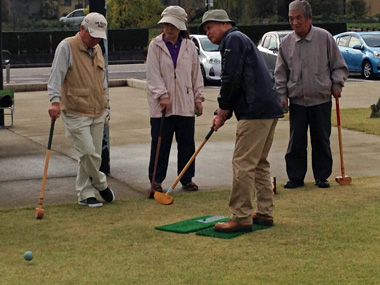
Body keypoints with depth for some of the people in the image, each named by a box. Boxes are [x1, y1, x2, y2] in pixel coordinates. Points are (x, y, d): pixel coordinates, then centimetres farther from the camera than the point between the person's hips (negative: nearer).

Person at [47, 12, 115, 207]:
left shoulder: (97, 49, 13)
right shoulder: (66, 47, -11)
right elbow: (56, 76, -20)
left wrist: (105, 105, 24)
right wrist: (55, 101, -33)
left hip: (97, 113, 7)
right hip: (76, 113, -7)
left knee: (92, 154, 8)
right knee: (88, 153, -11)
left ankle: (85, 195, 17)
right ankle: (100, 184, 14)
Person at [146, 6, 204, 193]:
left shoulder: (189, 46, 7)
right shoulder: (155, 46, -1)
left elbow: (196, 74, 11)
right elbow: (153, 74, -7)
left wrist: (198, 98, 7)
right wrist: (162, 95, -15)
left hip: (185, 104, 3)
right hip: (161, 105, -2)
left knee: (187, 144, 7)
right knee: (160, 144, 1)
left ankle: (187, 179, 18)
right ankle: (156, 180, 11)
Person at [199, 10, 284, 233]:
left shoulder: (233, 39, -4)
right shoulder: (241, 40, 27)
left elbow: (231, 79, -15)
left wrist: (223, 108, -1)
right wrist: (224, 114, 14)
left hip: (256, 110, -10)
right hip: (270, 109, 10)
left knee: (243, 164, -8)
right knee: (259, 163, 16)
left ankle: (241, 218, -6)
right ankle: (265, 213, 19)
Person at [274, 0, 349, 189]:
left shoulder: (325, 38, -3)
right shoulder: (286, 43, 2)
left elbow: (338, 65, 5)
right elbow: (280, 73, 8)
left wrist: (337, 84, -6)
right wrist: (282, 96, 2)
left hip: (321, 100, -1)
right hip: (296, 101, 1)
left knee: (321, 140, 5)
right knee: (296, 142, 2)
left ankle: (322, 176, 17)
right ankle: (295, 177, 12)